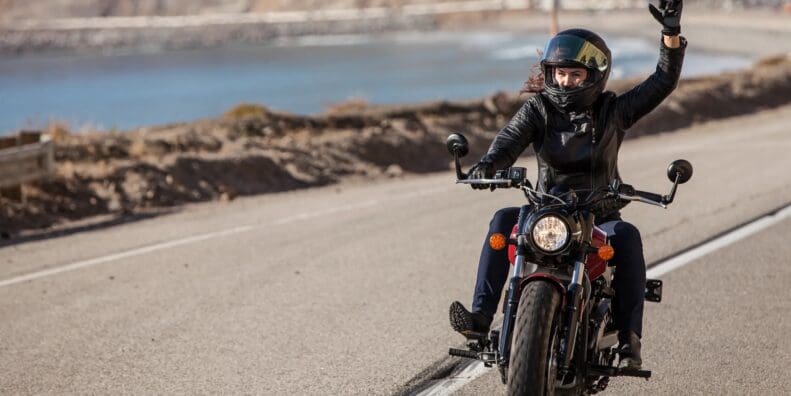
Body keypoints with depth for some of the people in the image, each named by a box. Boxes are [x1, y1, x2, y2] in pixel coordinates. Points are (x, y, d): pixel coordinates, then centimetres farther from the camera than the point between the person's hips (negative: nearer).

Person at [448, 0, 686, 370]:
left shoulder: (612, 110, 4)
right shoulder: (538, 109, 3)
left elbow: (663, 81, 0)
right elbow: (510, 139, -14)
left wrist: (671, 32, -12)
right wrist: (488, 163, -36)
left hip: (600, 218, -1)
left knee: (628, 236, -32)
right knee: (504, 220, -26)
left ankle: (629, 338, -34)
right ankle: (481, 315, -32)